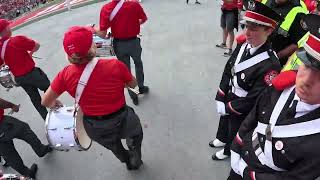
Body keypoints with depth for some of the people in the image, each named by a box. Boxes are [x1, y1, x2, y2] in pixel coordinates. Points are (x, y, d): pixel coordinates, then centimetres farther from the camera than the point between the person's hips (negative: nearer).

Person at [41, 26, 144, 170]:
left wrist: (54, 104, 18)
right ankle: (135, 161, 51)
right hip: (122, 122, -3)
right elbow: (133, 84, -6)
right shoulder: (115, 65, -26)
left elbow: (45, 102, -4)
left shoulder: (66, 74, -18)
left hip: (95, 130, 4)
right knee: (136, 134, 34)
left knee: (113, 145, 37)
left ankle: (127, 161, 64)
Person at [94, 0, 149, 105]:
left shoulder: (105, 9, -16)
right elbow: (144, 19, 3)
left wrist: (94, 29, 5)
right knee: (138, 64, 27)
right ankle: (141, 87, 41)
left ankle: (133, 95, 29)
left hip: (119, 44, 1)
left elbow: (102, 34, -16)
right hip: (133, 42, 0)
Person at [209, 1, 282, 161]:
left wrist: (228, 107, -19)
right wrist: (220, 100, -9)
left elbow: (255, 99, -28)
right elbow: (227, 72, -6)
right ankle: (222, 139, 63)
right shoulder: (243, 47, -13)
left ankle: (229, 151, 54)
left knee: (235, 131, 23)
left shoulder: (270, 65, -34)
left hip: (243, 110, -6)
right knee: (224, 121, 32)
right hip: (228, 99, 6)